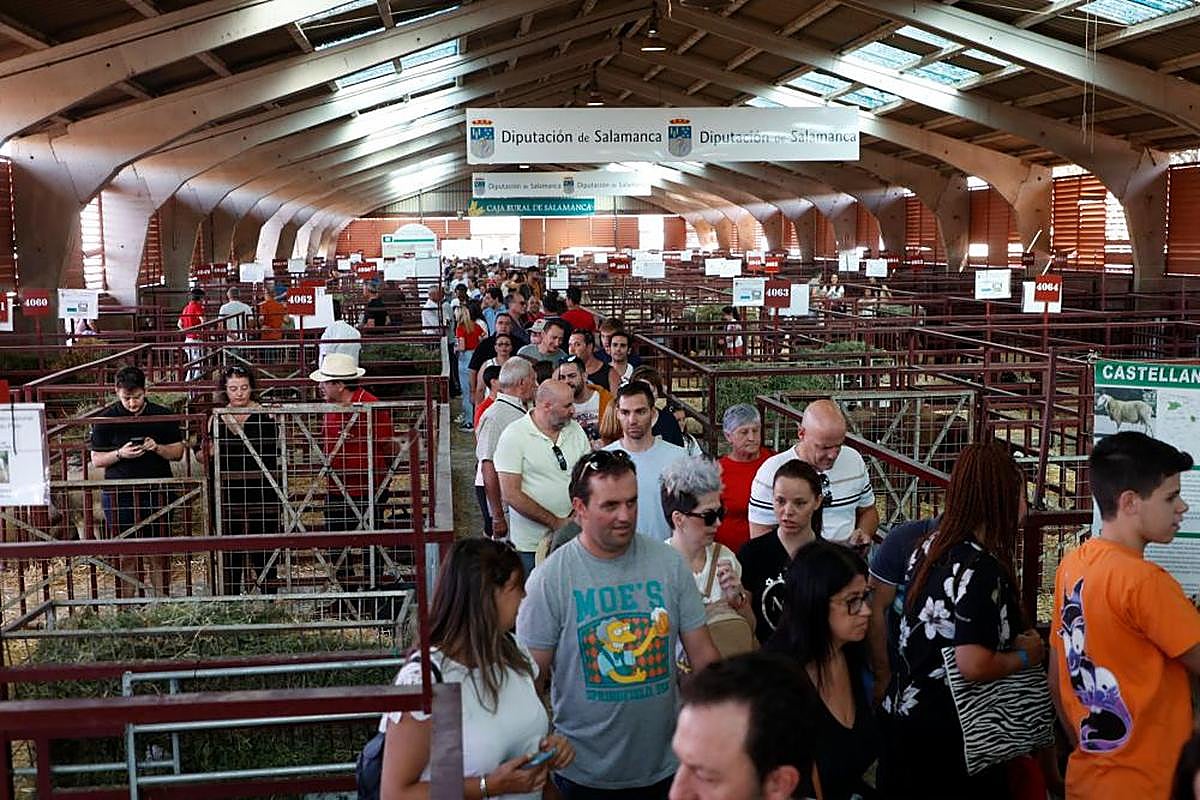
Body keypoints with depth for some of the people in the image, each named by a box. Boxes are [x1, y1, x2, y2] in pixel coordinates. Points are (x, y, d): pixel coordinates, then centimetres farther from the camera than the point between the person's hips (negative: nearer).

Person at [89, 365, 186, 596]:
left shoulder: (163, 415, 4)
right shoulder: (106, 419, 2)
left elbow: (178, 452, 8)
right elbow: (96, 459, 5)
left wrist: (157, 448, -12)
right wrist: (120, 454, -13)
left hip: (156, 491, 1)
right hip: (119, 493, -1)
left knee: (159, 554, 3)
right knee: (126, 555, 2)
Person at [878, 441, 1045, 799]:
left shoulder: (931, 547, 3)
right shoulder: (981, 568, -22)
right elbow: (974, 665, -28)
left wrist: (1013, 639, 12)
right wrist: (1025, 655, -10)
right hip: (947, 733, -8)